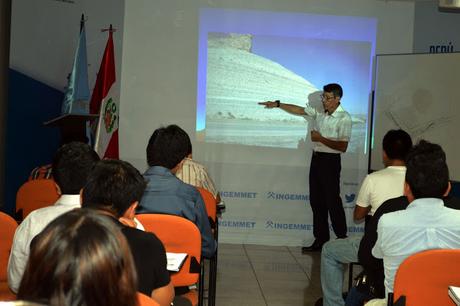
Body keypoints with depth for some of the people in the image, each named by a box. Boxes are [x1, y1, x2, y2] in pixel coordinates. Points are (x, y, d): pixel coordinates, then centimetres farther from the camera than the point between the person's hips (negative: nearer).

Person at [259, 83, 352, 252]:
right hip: (316, 159, 7)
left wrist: (320, 138, -16)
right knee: (316, 201, 10)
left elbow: (343, 147, -19)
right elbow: (299, 110, 16)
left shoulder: (344, 118, -14)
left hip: (330, 161, -7)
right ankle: (320, 240, 18)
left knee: (332, 202, -4)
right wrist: (277, 104, 12)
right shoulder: (320, 111, 6)